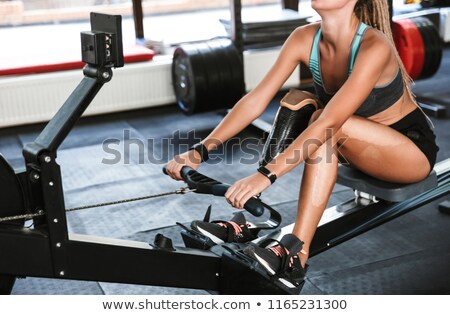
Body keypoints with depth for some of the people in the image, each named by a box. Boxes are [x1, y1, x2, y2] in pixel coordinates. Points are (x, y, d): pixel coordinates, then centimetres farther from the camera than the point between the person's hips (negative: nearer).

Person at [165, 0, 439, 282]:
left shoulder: (374, 47, -30)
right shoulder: (304, 39, -12)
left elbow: (329, 123, -40)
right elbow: (255, 101, -15)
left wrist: (266, 175, -47)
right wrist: (201, 150, -23)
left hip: (414, 148, -6)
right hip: (362, 145, 6)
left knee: (325, 123, -31)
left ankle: (296, 251, -30)